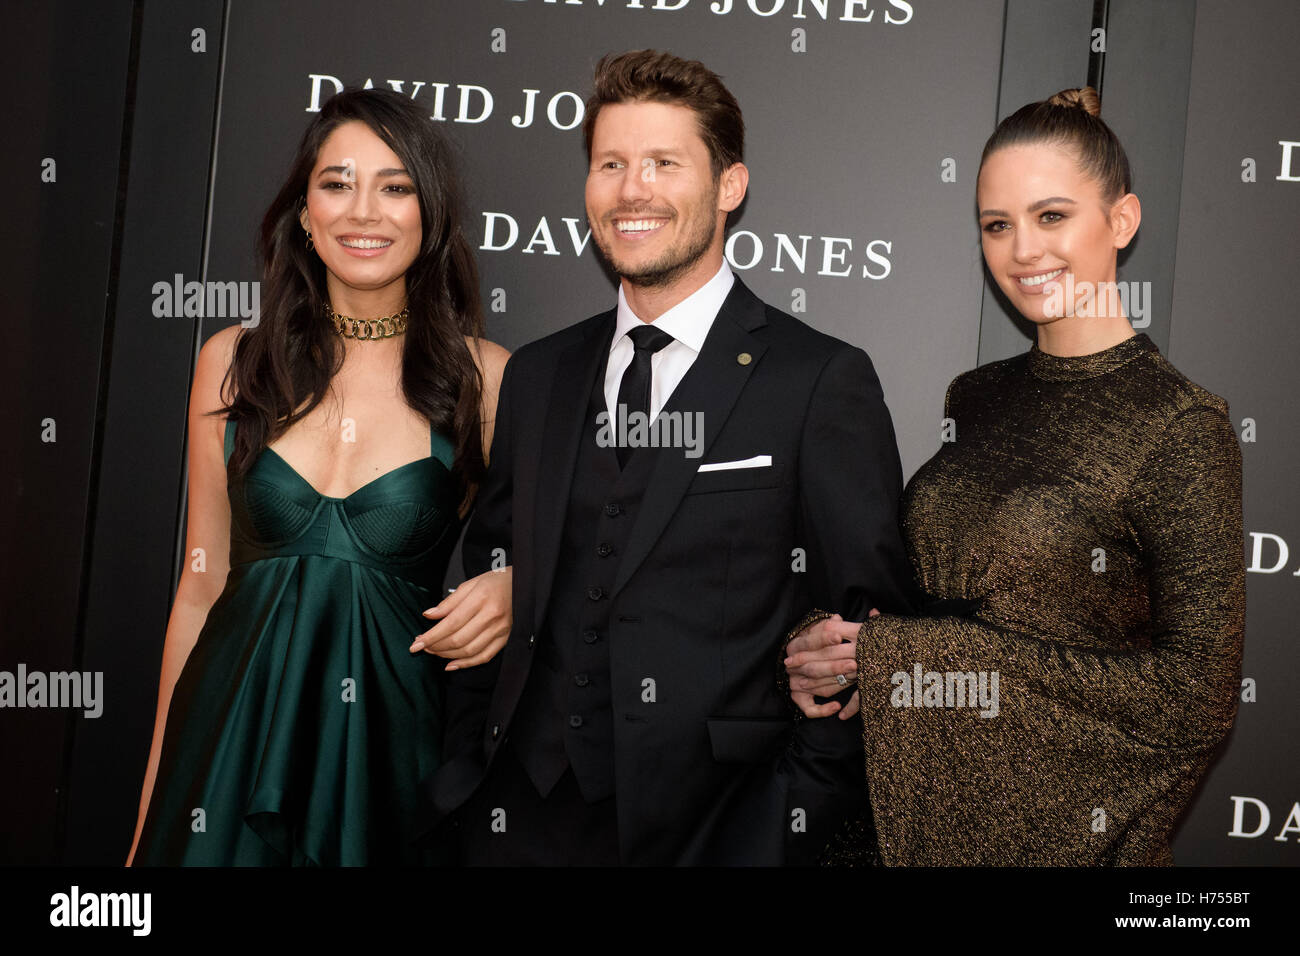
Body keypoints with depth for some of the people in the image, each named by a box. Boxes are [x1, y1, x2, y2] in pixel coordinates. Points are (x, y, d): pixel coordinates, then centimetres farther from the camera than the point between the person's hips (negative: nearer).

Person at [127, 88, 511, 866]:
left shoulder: (486, 378, -6)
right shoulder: (233, 363, 1)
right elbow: (201, 587, 6)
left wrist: (511, 593, -18)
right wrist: (154, 802, 8)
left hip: (388, 742, -1)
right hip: (230, 739, 2)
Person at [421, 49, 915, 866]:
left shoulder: (825, 382, -8)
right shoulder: (538, 377, 7)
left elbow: (875, 631, -8)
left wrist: (792, 821, -11)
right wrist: (467, 766, 5)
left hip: (713, 826, -4)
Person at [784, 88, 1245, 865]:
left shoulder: (1182, 427, -15)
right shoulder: (974, 399, 3)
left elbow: (1198, 699, -18)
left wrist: (908, 659, -20)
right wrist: (840, 642, -12)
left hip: (1063, 824, -5)